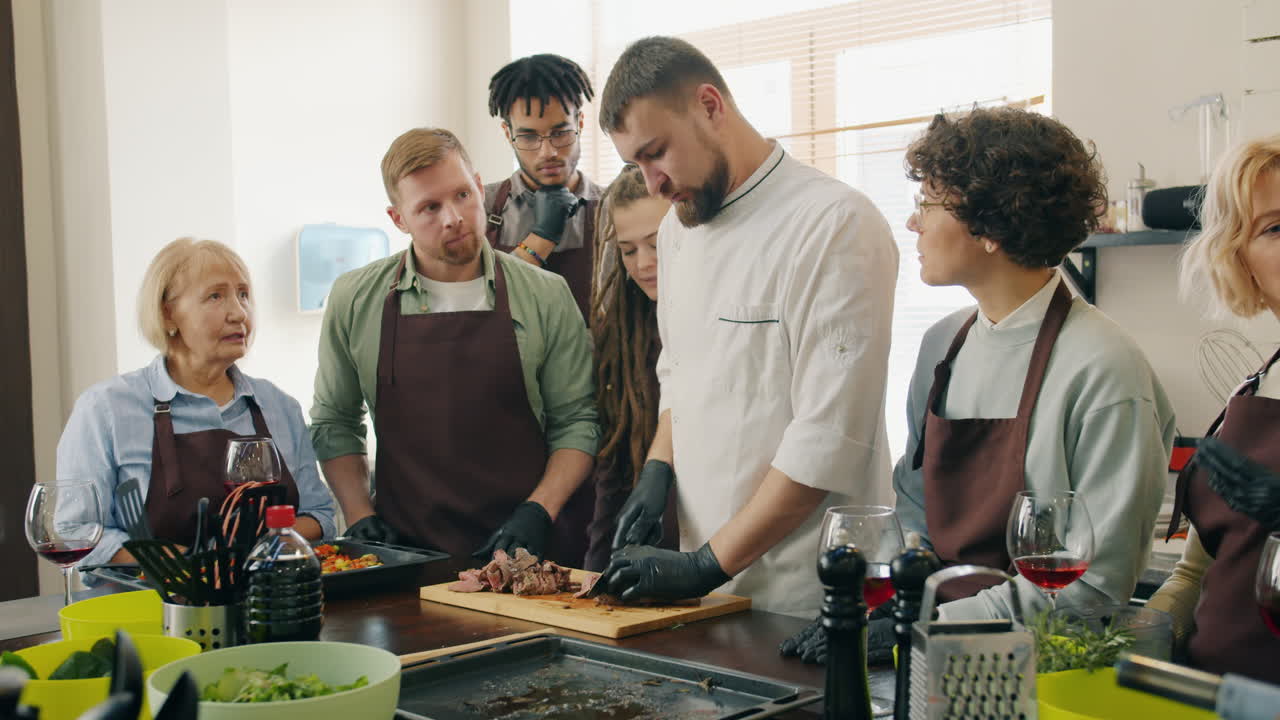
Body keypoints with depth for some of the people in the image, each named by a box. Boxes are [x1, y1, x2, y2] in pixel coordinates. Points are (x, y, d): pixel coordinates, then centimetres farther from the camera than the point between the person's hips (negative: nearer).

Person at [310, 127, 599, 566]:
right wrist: (360, 516, 3)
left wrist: (538, 512, -7)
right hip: (406, 549, 1)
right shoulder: (355, 299, 6)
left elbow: (577, 421, 6)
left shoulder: (546, 295, 4)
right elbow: (334, 422, 15)